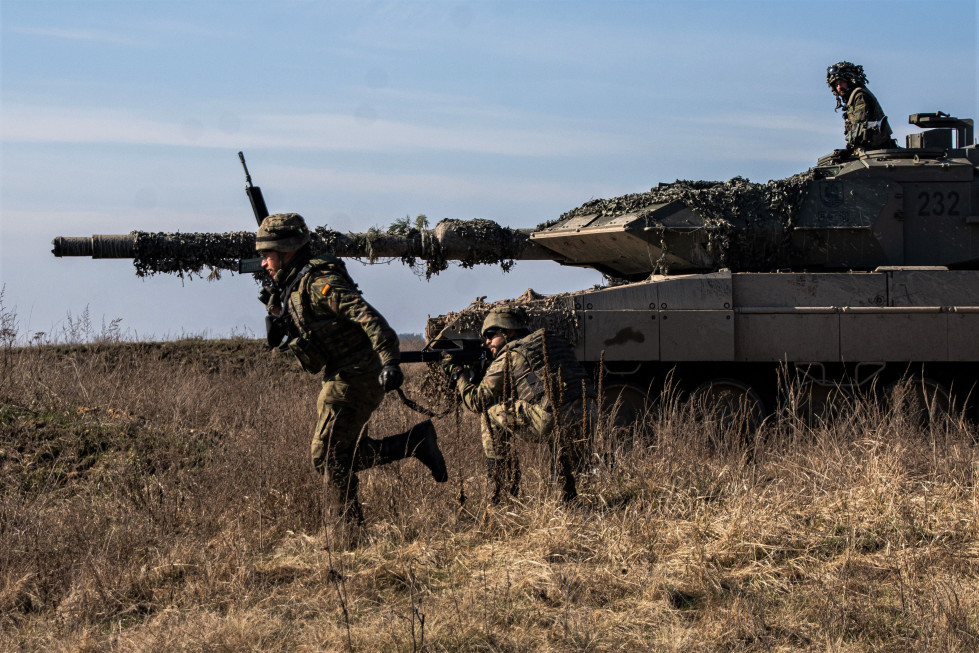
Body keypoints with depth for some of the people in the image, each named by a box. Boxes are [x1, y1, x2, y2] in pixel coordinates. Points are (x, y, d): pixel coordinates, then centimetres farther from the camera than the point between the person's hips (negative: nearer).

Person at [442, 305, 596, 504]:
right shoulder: (554, 341, 28)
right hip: (587, 420, 7)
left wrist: (459, 374, 28)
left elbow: (478, 401, 12)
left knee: (491, 415, 11)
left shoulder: (510, 355, 6)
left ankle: (504, 490, 10)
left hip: (552, 419, -7)